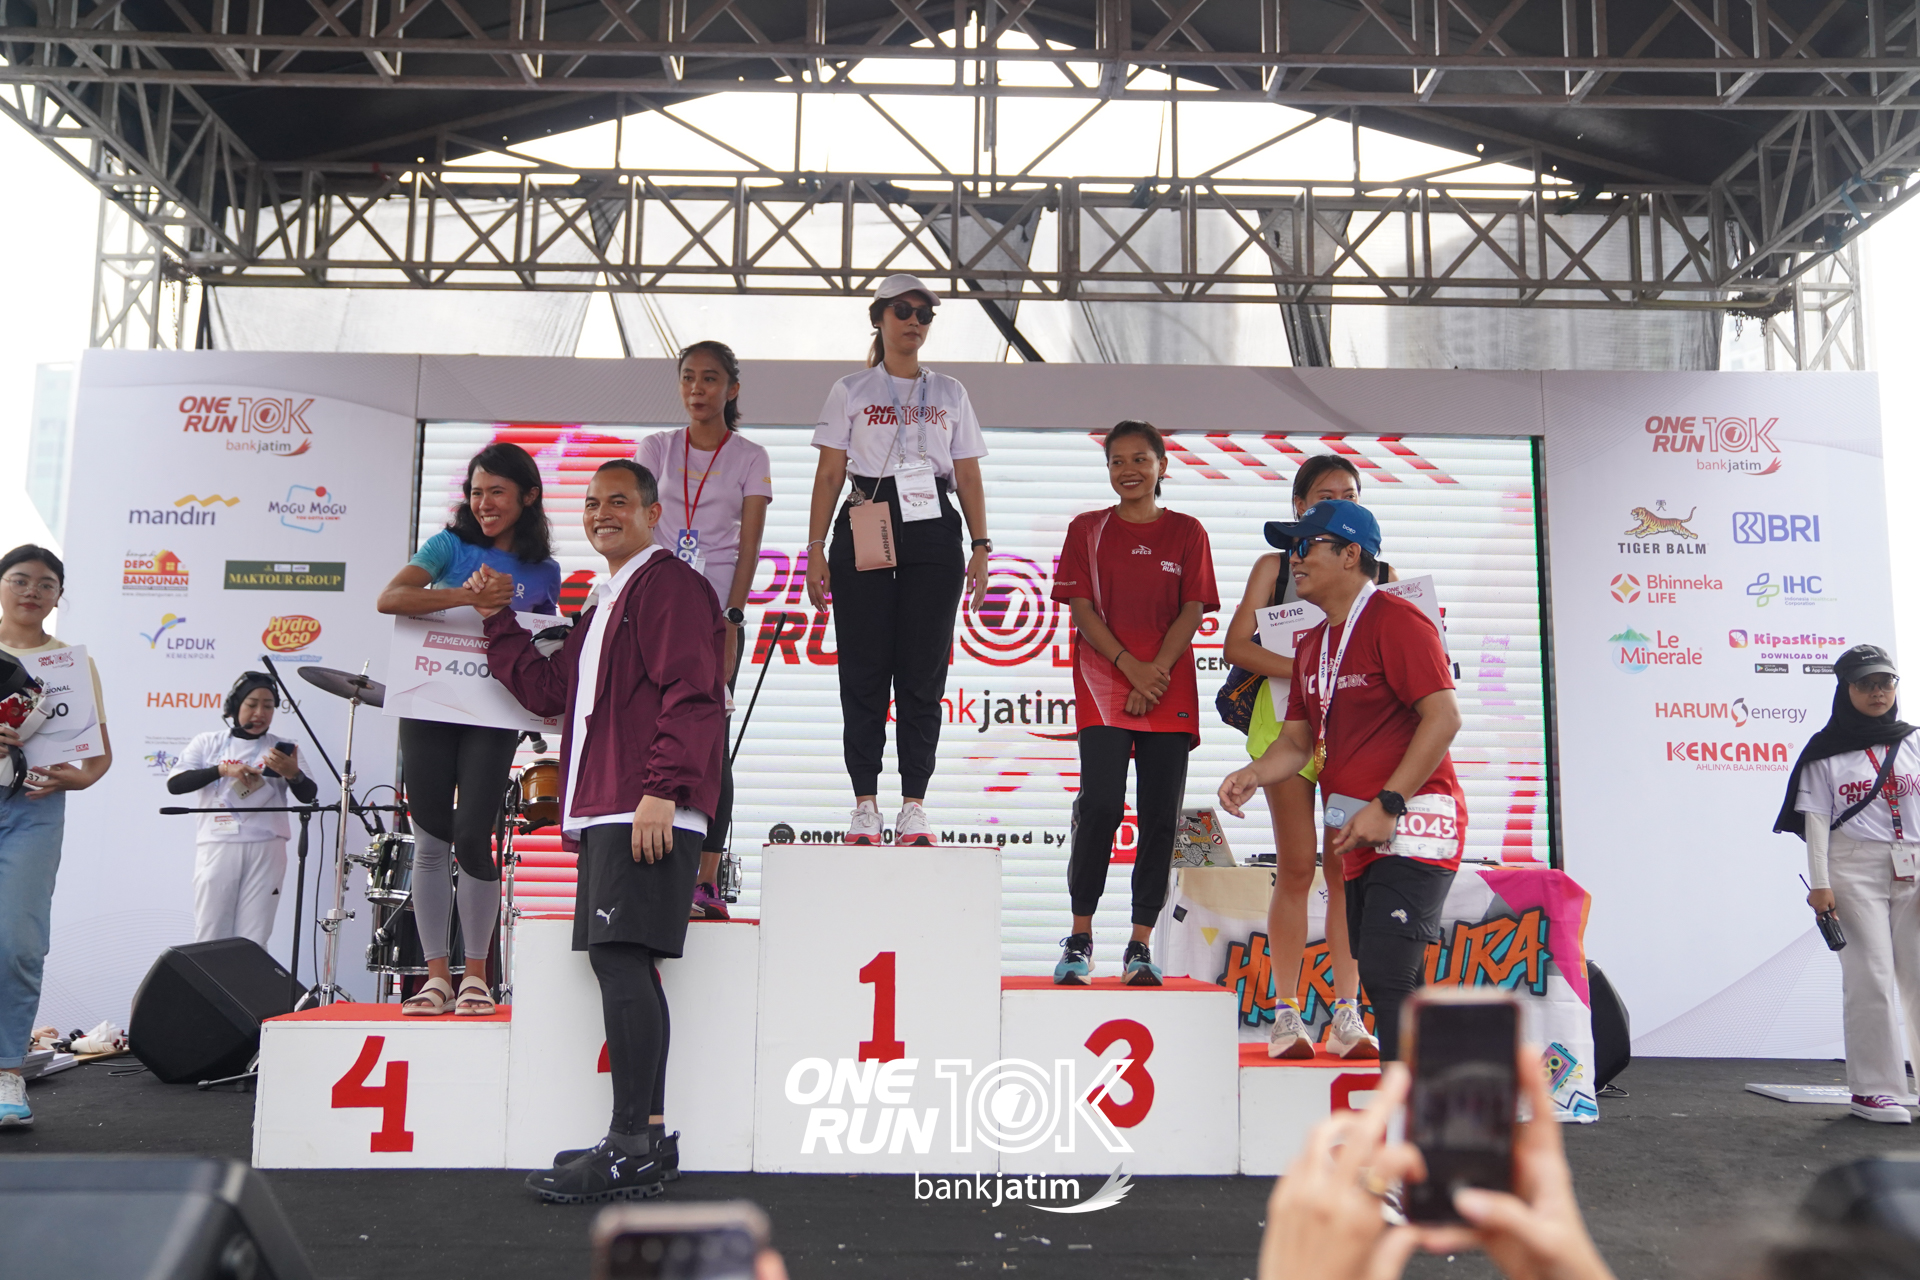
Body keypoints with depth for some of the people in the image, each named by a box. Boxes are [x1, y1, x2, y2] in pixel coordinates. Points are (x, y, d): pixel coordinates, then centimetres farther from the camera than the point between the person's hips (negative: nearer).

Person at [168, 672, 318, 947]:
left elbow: (308, 796, 0)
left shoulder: (282, 749, 9)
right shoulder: (209, 743, 10)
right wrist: (222, 770, -13)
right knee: (210, 938, 0)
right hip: (218, 846, 0)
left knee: (253, 941, -2)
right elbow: (174, 784, 0)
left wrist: (293, 774, -22)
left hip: (266, 849, 0)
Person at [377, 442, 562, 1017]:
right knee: (430, 841, 2)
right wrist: (470, 596, -21)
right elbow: (389, 598, -12)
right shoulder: (451, 546, 4)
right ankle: (436, 975, 11)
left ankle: (475, 975, 4)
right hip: (429, 708, 0)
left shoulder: (544, 573, 9)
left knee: (472, 837, -8)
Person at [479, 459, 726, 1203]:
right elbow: (549, 692, 26)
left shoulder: (671, 585, -4)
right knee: (624, 963, 10)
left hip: (648, 813, -10)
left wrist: (662, 788, -23)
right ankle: (647, 1138, 16)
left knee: (619, 956, -14)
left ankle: (631, 1148, -12)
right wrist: (495, 618, 24)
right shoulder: (604, 603, 27)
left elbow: (692, 694, -15)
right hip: (606, 811, 10)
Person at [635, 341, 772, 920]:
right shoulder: (656, 448, 12)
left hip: (717, 609, -2)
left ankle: (706, 879, -3)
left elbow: (749, 545, -1)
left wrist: (731, 619, -12)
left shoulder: (750, 457, 6)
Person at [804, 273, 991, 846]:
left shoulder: (950, 394, 18)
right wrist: (815, 551, -2)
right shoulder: (850, 391, 13)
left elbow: (969, 477, 14)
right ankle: (865, 806, 3)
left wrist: (981, 547, 4)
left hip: (932, 531, 1)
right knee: (864, 671, -3)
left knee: (923, 674, -2)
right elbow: (829, 475, 7)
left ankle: (915, 807, 2)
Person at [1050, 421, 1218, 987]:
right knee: (1101, 805, -15)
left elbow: (1192, 612, 2)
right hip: (1103, 687, -1)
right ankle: (1080, 936, -1)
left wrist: (1156, 671, -12)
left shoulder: (1187, 533, 9)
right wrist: (1131, 667, -12)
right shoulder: (1088, 530, 8)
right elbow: (1082, 608, 0)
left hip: (1171, 691, 1)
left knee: (1160, 816, 0)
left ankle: (1140, 945, 10)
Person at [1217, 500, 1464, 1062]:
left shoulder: (1395, 620, -10)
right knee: (1383, 980, 15)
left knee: (1385, 973, -17)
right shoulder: (1312, 643, 17)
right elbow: (1297, 739, 17)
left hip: (1413, 827, -9)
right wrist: (1254, 774, -4)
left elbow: (1444, 718, -18)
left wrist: (1387, 805, -22)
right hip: (1360, 838, 9)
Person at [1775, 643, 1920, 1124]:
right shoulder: (1826, 752, 3)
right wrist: (1819, 883, -10)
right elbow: (1816, 820, -1)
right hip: (1854, 871, -3)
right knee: (1870, 976, -6)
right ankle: (1874, 1089, -2)